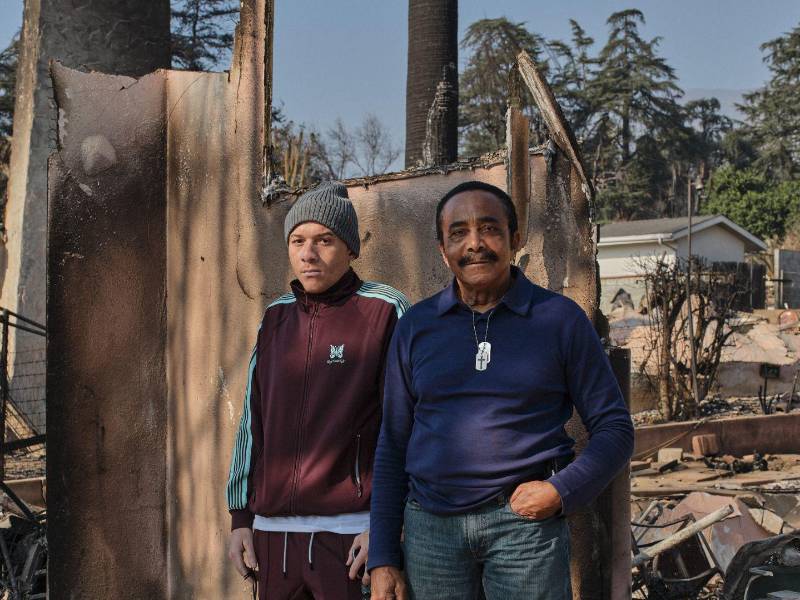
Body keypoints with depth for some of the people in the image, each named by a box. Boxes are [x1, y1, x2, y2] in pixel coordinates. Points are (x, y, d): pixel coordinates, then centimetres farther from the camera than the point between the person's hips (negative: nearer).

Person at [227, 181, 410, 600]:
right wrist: (240, 517, 10)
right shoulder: (276, 319, 12)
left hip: (353, 535, -5)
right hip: (274, 534, 5)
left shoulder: (386, 312, -4)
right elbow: (254, 422, 14)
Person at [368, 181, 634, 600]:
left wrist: (562, 491, -13)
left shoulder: (560, 319, 1)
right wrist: (382, 560, 4)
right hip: (431, 528, 2)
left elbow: (614, 429, 4)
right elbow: (392, 447, 9)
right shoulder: (416, 327, 7)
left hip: (525, 523, -2)